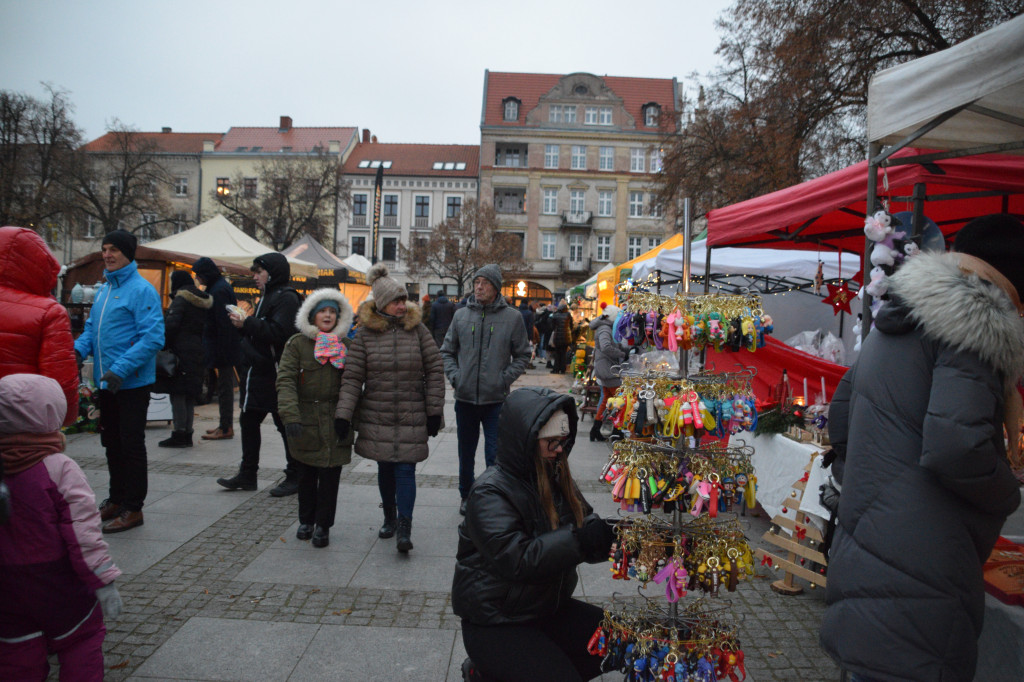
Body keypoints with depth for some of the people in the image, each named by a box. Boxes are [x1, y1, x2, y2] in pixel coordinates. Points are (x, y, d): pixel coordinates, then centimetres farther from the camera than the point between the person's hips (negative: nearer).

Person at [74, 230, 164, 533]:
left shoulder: (141, 290, -14)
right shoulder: (103, 290, 13)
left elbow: (153, 337, -21)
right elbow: (92, 327, 19)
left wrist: (121, 369, -27)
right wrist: (79, 348, -2)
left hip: (132, 383, -9)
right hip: (106, 382, 9)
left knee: (132, 445, 1)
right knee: (111, 443, 18)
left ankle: (133, 508, 12)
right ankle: (116, 499, 32)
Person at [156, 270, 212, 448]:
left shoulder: (180, 300, -7)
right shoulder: (204, 302, 15)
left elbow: (170, 326, -16)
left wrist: (163, 347, -11)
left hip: (181, 351, -8)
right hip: (198, 352, 8)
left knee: (177, 393, -3)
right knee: (190, 395, 11)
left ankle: (179, 434, -4)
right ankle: (187, 434, 15)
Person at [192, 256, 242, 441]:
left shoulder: (219, 290, -16)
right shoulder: (221, 286, 15)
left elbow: (223, 323, -21)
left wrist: (221, 353, -22)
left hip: (223, 347, -10)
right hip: (225, 348, 10)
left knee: (224, 386, -4)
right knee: (225, 386, 14)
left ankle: (226, 428, 1)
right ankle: (226, 425, 23)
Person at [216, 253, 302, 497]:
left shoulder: (286, 298, -12)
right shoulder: (267, 296, 19)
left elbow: (278, 333, -24)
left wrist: (247, 323, -20)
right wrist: (243, 324, 4)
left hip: (275, 376, -10)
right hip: (257, 373, 10)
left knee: (285, 426, -1)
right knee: (248, 422, 14)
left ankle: (294, 477, 10)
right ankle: (247, 475, 24)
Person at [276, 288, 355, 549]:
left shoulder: (345, 345, 7)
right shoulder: (297, 343, -1)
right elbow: (285, 380, -10)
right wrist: (290, 415, -22)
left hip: (335, 422, 1)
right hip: (305, 421, -1)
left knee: (330, 476, 2)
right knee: (306, 476, 12)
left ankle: (323, 526, 18)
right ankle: (306, 520, 32)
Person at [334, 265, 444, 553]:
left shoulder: (417, 329, -1)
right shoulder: (365, 334, -1)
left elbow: (435, 370, 2)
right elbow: (352, 377, -2)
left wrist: (434, 410, -1)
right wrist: (343, 413, -11)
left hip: (412, 417, -1)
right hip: (377, 417, 1)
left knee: (406, 469, -6)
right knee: (385, 469, 13)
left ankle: (404, 528, -2)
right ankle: (389, 518, 33)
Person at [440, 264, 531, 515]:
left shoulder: (512, 317, -2)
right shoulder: (461, 315, 4)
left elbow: (523, 355, 4)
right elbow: (447, 351, 13)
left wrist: (505, 379, -8)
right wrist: (454, 376, -3)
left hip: (496, 400, -3)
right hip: (465, 398, 3)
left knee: (495, 455, -1)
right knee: (466, 454, 17)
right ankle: (466, 496, 36)